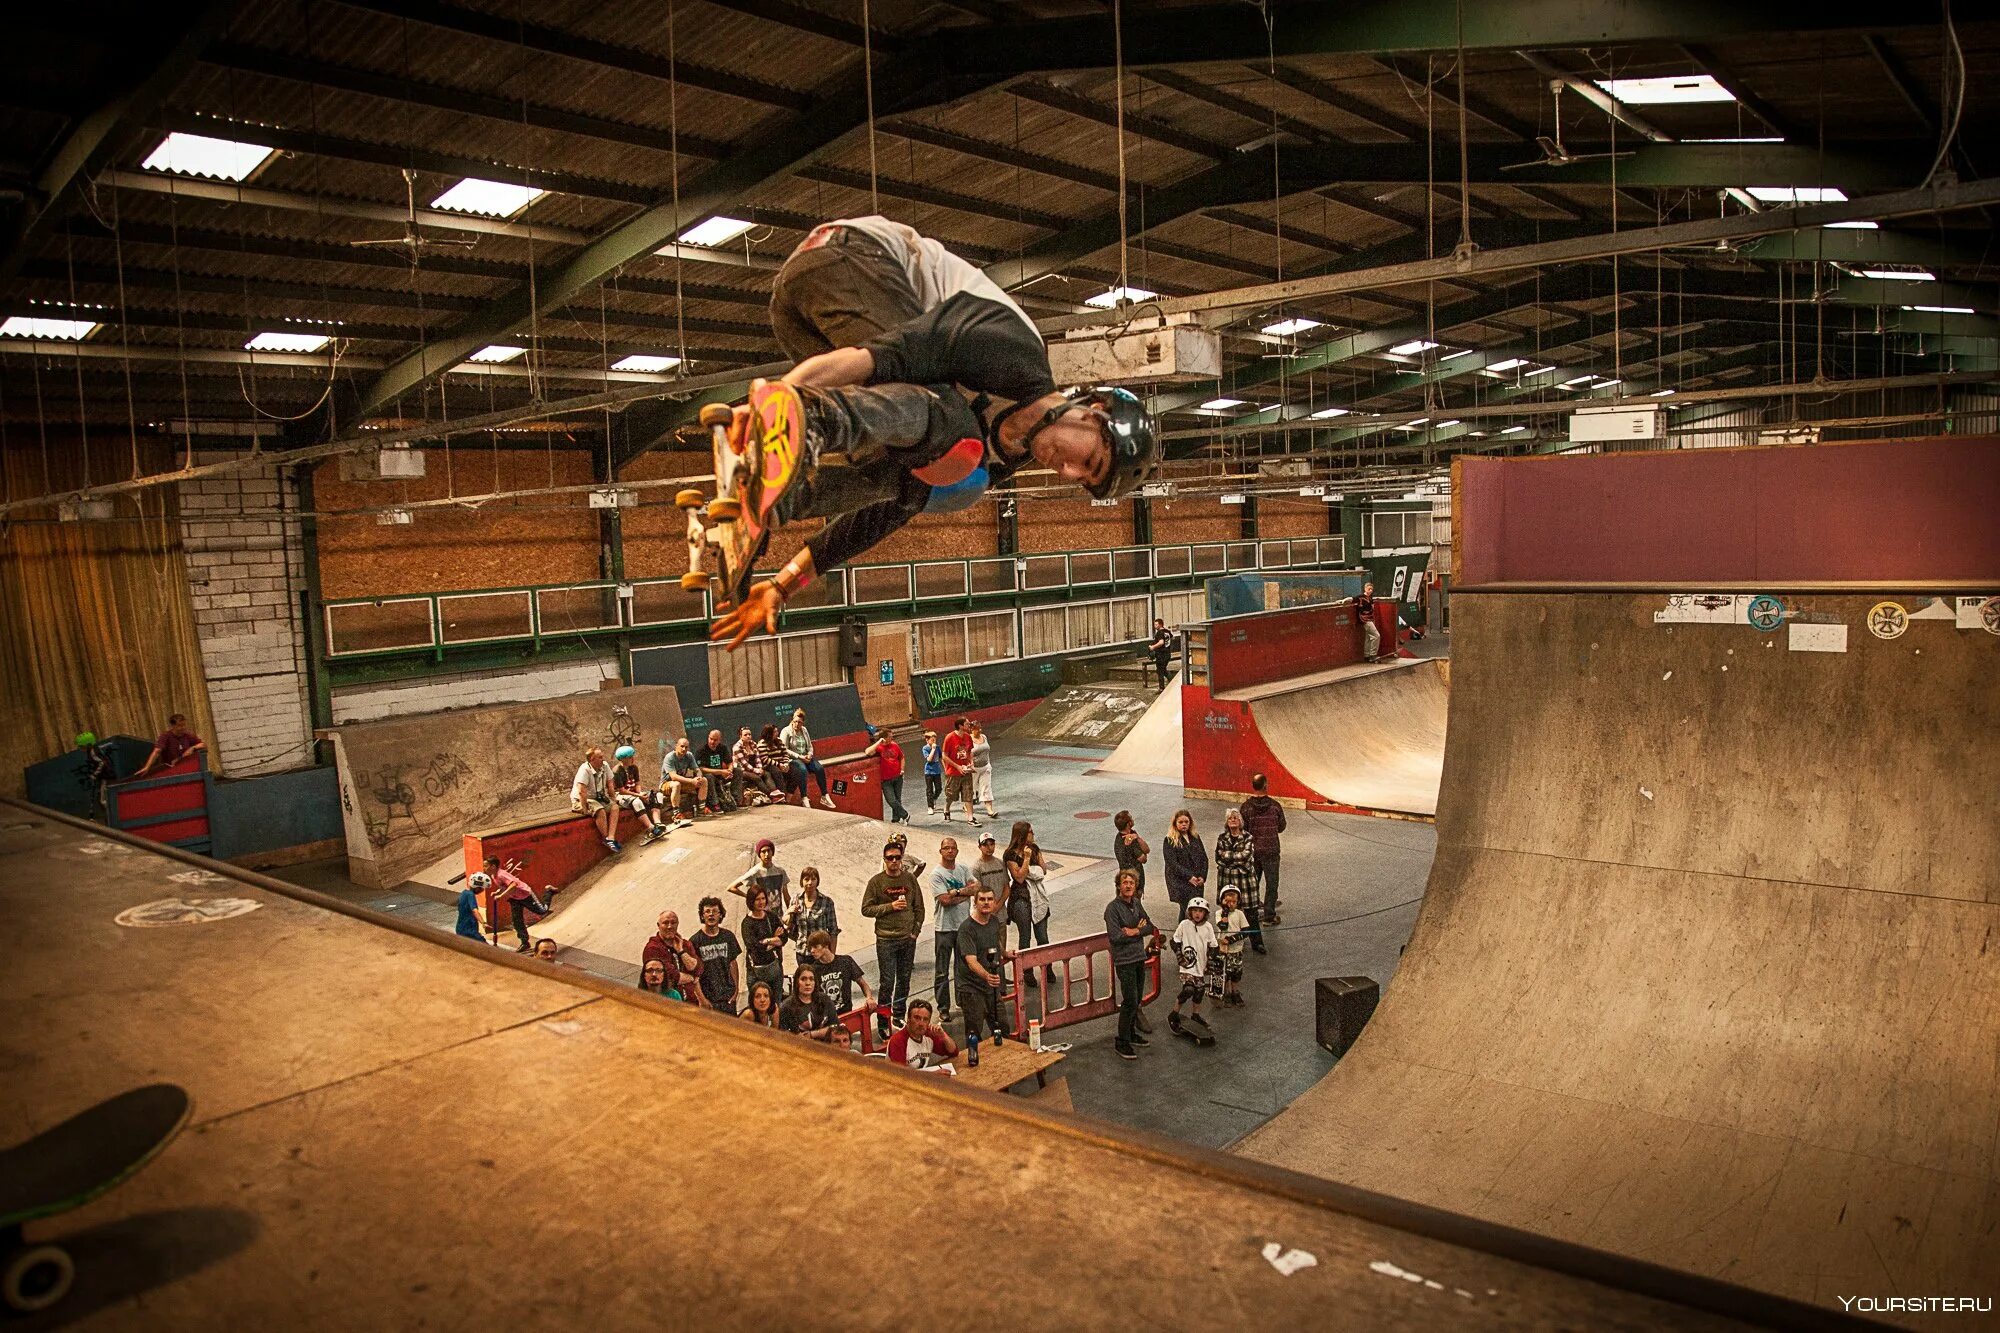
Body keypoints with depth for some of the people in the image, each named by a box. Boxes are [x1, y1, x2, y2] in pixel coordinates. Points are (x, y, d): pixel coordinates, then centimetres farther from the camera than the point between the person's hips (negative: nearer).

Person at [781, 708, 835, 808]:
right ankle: (804, 798, -34)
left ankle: (824, 796, -15)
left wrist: (809, 755, -4)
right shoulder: (786, 731, -5)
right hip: (793, 759, -6)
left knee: (820, 768, -20)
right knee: (803, 770, -36)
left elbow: (810, 746, 19)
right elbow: (784, 750, -12)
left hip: (806, 758, 6)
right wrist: (799, 756, -17)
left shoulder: (804, 730, 14)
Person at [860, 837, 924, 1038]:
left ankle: (899, 1015, 28)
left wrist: (916, 930, 1)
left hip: (908, 939, 4)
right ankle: (884, 1023, 2)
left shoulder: (910, 878, 5)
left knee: (904, 979, 13)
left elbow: (919, 907, 10)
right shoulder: (876, 881, -5)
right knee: (887, 982, -4)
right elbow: (866, 909, -6)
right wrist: (890, 906, -16)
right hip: (886, 940, -4)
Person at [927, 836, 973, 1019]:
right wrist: (964, 892, -7)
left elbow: (974, 888, -6)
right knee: (942, 971, 2)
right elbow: (945, 900, -18)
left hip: (964, 925, 5)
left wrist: (955, 892, -15)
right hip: (944, 928, -5)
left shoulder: (963, 870, 7)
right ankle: (943, 1008, 10)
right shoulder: (936, 874, -9)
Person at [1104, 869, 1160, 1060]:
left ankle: (1131, 1033, 31)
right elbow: (1115, 936, -22)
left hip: (1139, 958, 7)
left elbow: (1151, 928, 6)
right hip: (1124, 960, -7)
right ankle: (1121, 1043, 2)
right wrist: (1139, 931, -11)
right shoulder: (1112, 908, -14)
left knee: (1137, 999, 15)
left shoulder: (1137, 903, 8)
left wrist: (1134, 932, -12)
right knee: (1130, 1001, -8)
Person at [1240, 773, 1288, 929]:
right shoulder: (1275, 806, -11)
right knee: (1271, 884, 10)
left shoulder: (1246, 807, -12)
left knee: (1251, 884, 16)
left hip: (1252, 851, 1)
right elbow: (1282, 827, 0)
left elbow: (1243, 830, -7)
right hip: (1271, 850, -1)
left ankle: (1251, 915, 24)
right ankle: (1269, 916, 12)